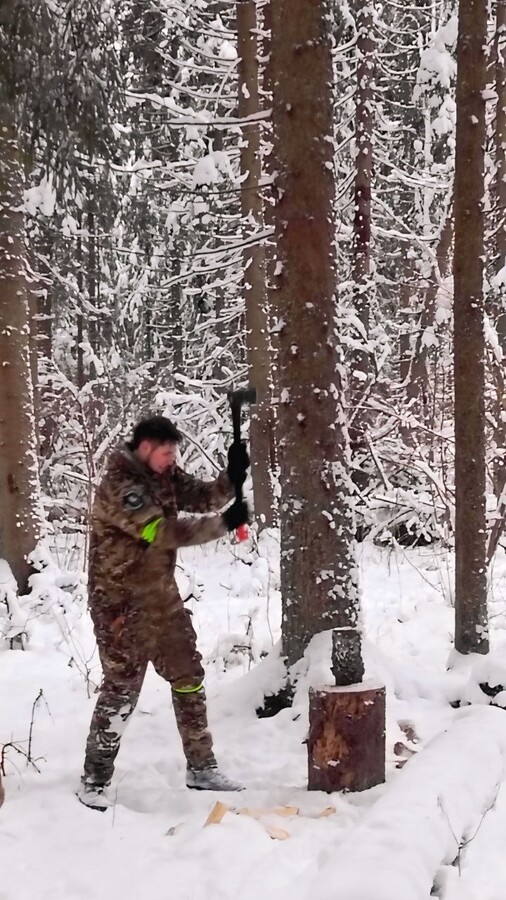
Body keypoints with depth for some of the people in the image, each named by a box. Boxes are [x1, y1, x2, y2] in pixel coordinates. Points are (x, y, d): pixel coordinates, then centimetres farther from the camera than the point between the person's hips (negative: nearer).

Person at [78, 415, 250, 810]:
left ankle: (201, 767, 25)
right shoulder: (119, 485, -22)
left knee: (189, 677, 13)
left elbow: (203, 496, 3)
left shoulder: (165, 475, 5)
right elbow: (164, 531, -28)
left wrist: (232, 477, -17)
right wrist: (223, 524, -26)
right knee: (121, 687, -7)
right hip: (121, 601, -9)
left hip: (161, 595, 9)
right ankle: (95, 781, 5)